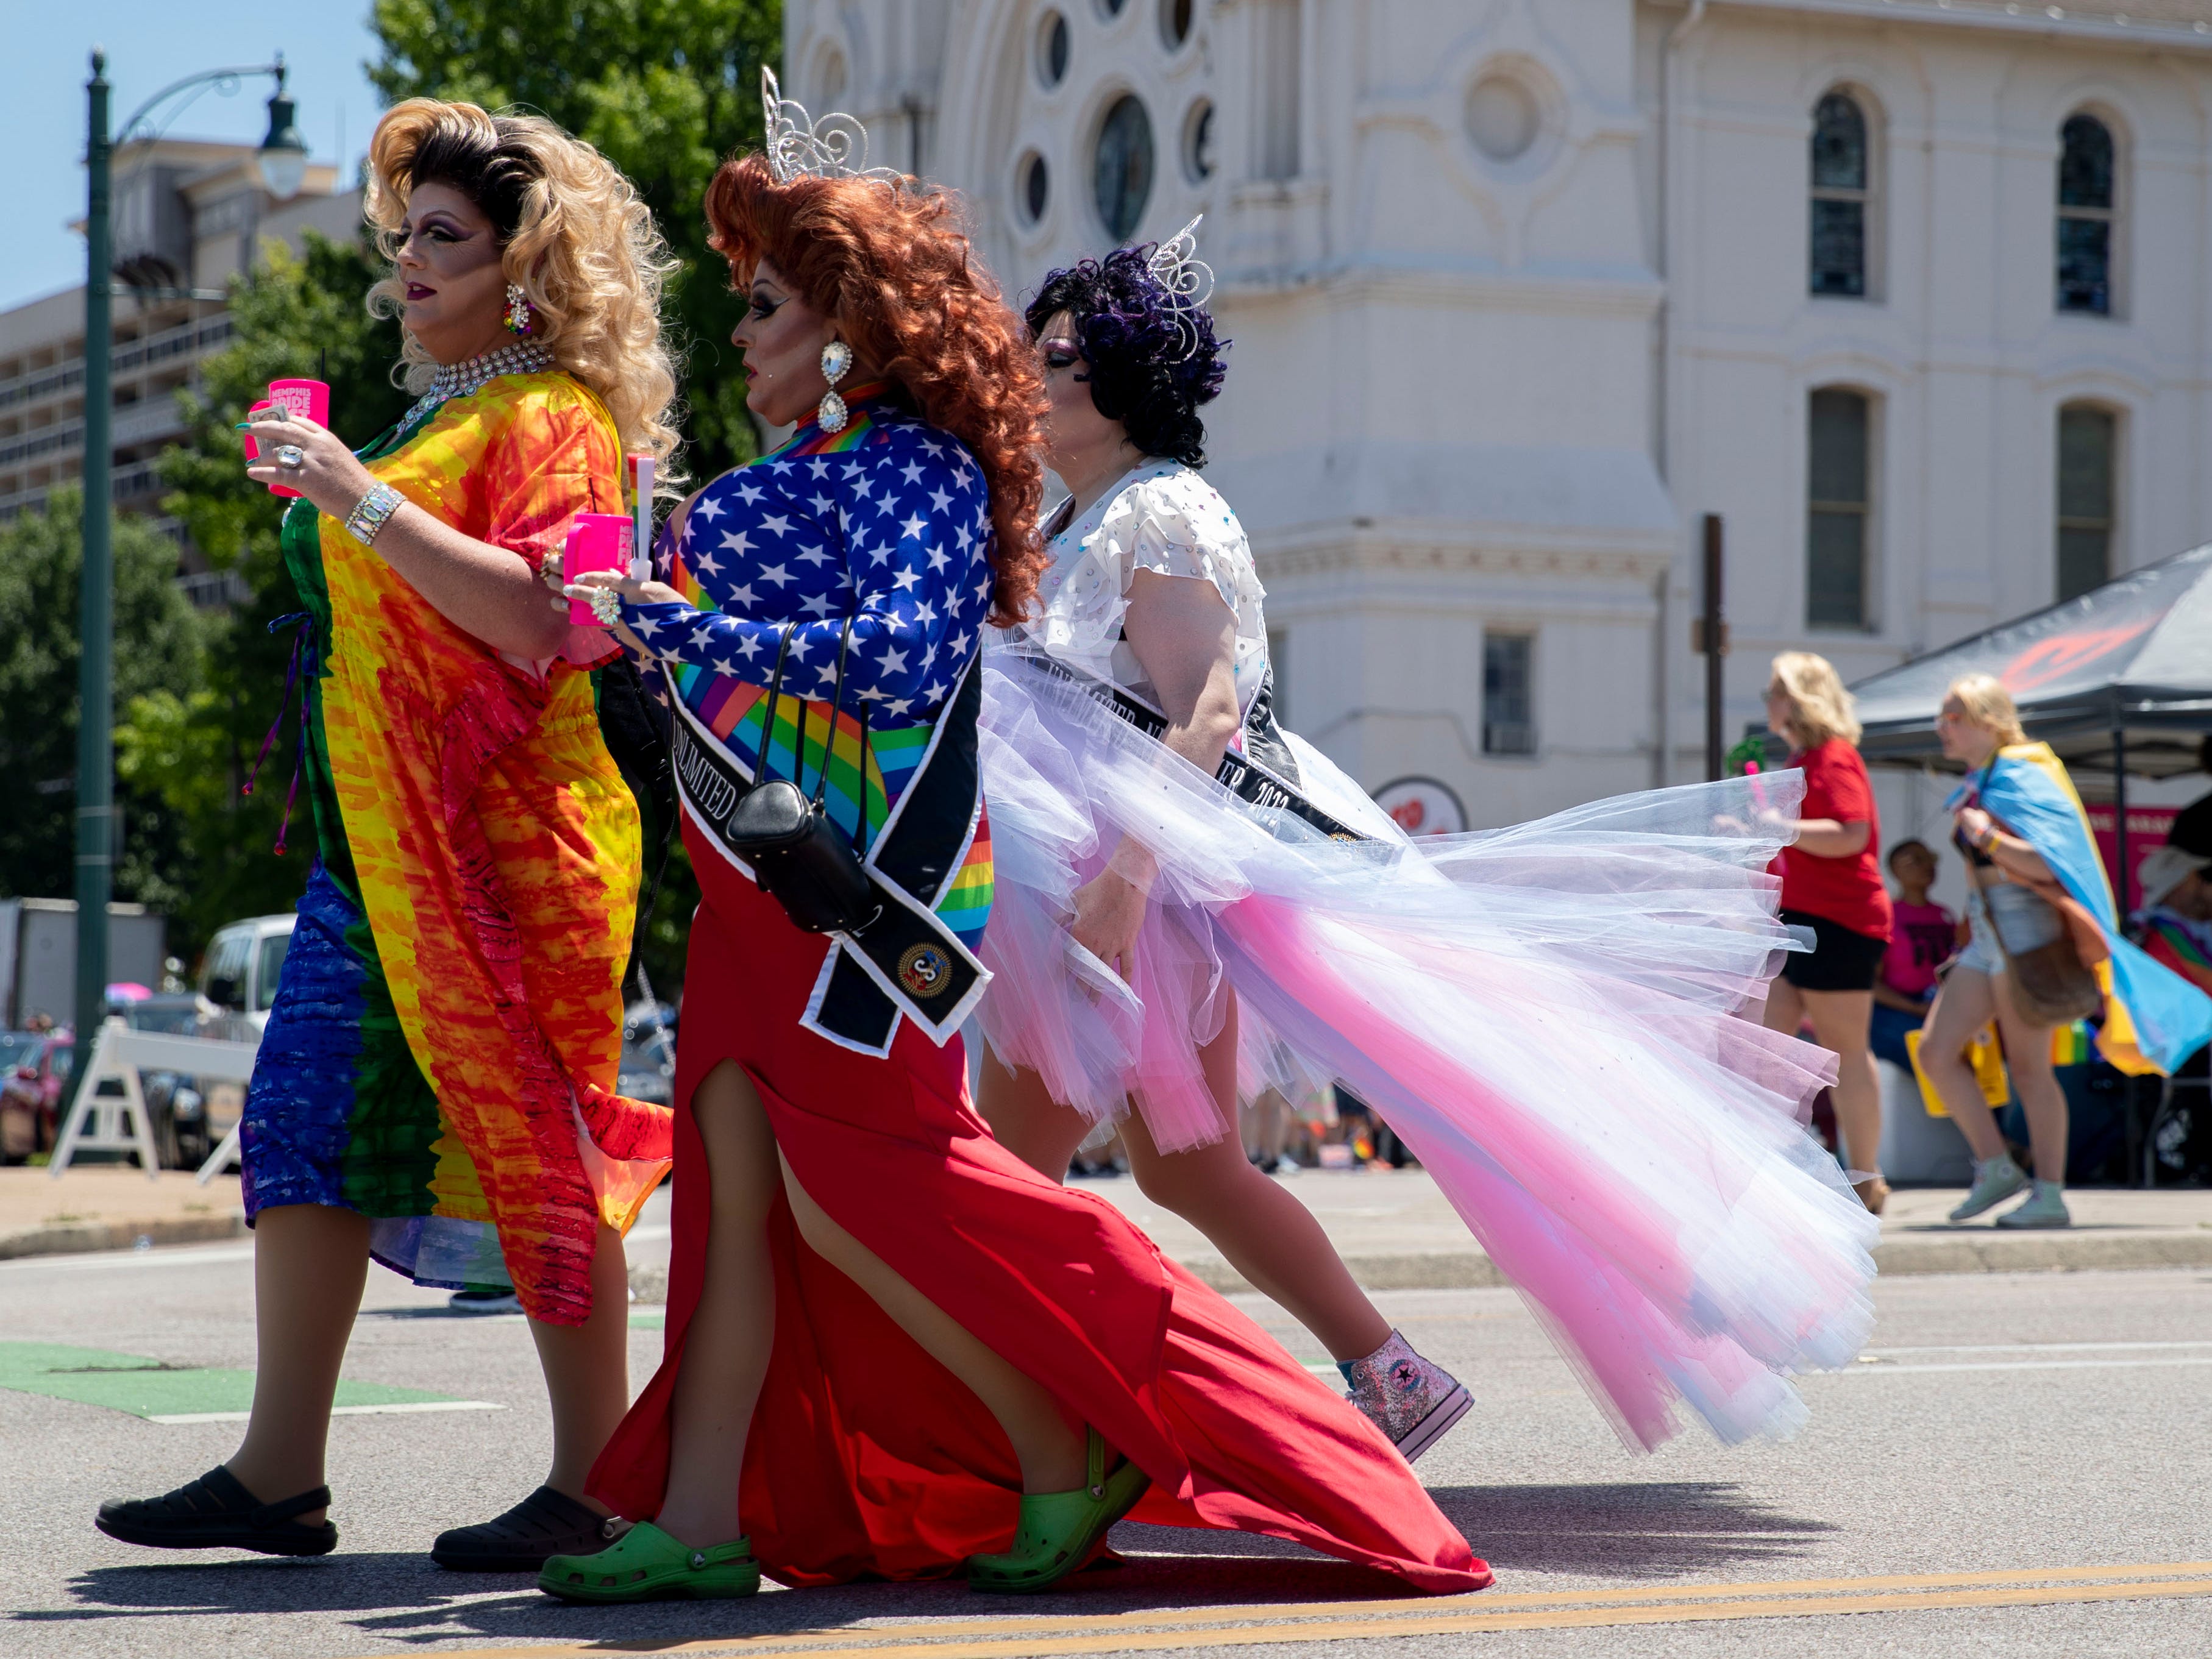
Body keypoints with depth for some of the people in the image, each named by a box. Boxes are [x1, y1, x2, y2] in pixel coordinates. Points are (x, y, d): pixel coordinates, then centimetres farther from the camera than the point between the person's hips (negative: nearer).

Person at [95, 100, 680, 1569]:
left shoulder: (549, 417, -8)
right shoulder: (440, 413, 20)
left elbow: (536, 620, -22)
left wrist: (358, 498, -23)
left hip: (503, 834, -10)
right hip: (378, 840, 10)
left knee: (529, 1142, -5)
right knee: (308, 1125, 5)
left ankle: (594, 1487, 2)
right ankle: (279, 1476, 8)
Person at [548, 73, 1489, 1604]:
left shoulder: (909, 467, -11)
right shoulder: (818, 471, 17)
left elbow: (900, 655, -25)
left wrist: (683, 631, -23)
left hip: (850, 886, -9)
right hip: (770, 887, 9)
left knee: (843, 1198, -10)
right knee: (736, 1190, 4)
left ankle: (1064, 1458, 4)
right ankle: (701, 1522, 3)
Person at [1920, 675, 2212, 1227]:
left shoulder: (2018, 777, -11)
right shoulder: (1975, 785, 16)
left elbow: (2046, 862, -20)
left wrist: (1986, 834, -19)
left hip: (2025, 926, -9)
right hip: (1987, 933, 9)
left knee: (2028, 1066, -7)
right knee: (1935, 1051, 1)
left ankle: (2050, 1195, -3)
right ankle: (1995, 1167, 6)